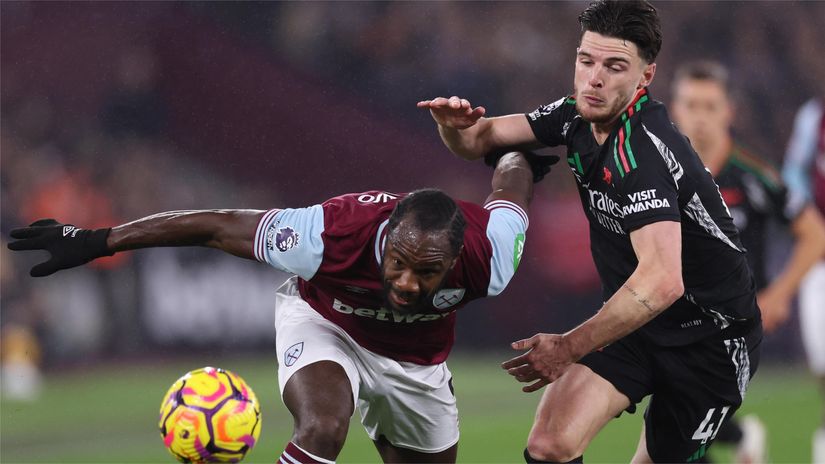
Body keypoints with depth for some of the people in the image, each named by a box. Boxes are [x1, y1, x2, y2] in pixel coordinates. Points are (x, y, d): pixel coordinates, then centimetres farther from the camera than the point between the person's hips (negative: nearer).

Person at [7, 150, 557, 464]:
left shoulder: (487, 258, -36)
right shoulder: (328, 236, -42)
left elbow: (514, 171, -13)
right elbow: (216, 225, -30)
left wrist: (520, 162, 13)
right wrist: (98, 241, -24)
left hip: (417, 360, 4)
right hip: (325, 323, -4)